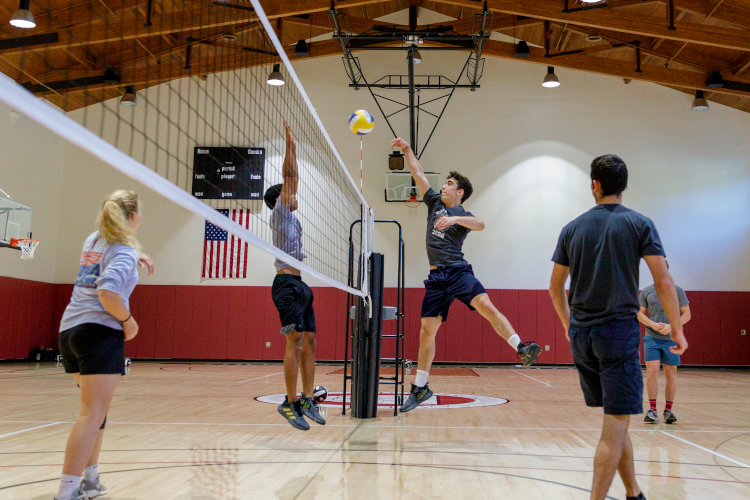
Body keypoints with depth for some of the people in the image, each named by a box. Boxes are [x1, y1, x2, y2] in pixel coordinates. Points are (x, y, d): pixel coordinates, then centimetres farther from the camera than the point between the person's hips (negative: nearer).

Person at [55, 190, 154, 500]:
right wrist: (128, 320, -11)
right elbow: (107, 291, -25)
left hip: (70, 330, 9)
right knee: (94, 414, -10)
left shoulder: (94, 240, 15)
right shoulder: (125, 252, -9)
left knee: (95, 410, 19)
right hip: (100, 332, -9)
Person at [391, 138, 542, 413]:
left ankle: (522, 348, -32)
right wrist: (407, 150, 12)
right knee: (426, 331, 3)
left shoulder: (462, 214, 4)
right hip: (437, 277, 4)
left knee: (486, 305, -29)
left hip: (458, 272, -4)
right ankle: (420, 388, 12)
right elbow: (418, 173, 18)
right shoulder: (435, 203, 17)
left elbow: (480, 224, -19)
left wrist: (455, 218, -33)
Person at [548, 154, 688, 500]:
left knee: (616, 420, 18)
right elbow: (663, 282, -7)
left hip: (581, 333, 5)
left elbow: (555, 287, 12)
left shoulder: (573, 228, 7)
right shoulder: (639, 224, -2)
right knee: (615, 425, -2)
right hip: (619, 330, -4)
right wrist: (677, 330, 3)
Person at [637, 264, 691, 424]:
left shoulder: (678, 291, 3)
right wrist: (653, 325, -10)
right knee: (652, 371, -9)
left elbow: (686, 314, 3)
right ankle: (652, 410, -3)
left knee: (671, 374, 4)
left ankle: (668, 410, 15)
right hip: (652, 338, 0)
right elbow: (640, 314, 9)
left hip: (671, 338, 0)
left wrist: (671, 326, -13)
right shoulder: (646, 292, 6)